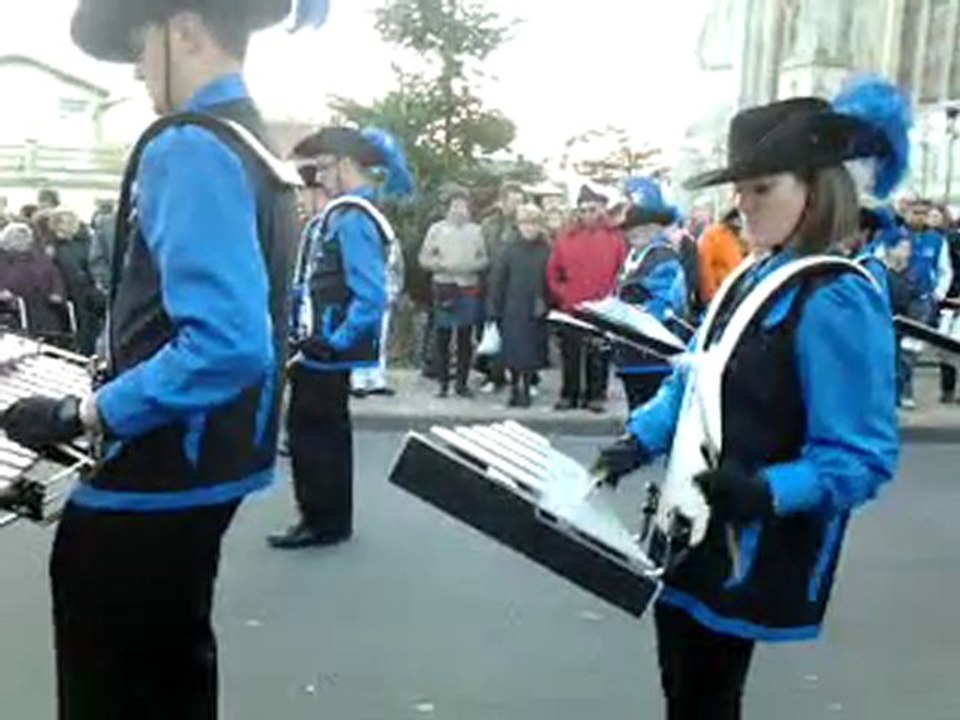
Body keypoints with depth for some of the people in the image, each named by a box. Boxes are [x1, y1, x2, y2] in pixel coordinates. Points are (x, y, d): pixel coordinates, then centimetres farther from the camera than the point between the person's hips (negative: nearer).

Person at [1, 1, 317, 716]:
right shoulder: (257, 149, 11)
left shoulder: (189, 148, -19)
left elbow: (226, 345, -30)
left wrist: (84, 415, -22)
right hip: (202, 470, 10)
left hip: (155, 484, -10)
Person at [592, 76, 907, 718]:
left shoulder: (838, 300, -20)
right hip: (690, 533, 8)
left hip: (751, 556, -8)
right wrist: (640, 441, 0)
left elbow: (862, 457, -22)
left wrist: (766, 492, -35)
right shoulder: (753, 277, 7)